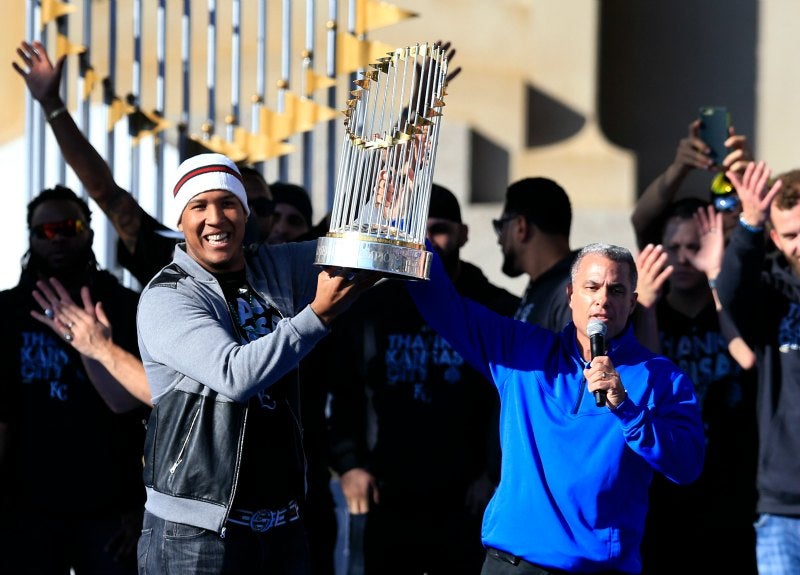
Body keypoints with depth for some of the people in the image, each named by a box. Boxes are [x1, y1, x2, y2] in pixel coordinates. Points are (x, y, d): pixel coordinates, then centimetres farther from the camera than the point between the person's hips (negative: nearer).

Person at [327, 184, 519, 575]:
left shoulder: (499, 313, 3)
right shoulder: (367, 311, 10)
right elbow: (340, 397, 12)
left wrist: (496, 473, -7)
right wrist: (347, 465, -1)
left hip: (466, 507, -2)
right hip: (383, 503, 2)